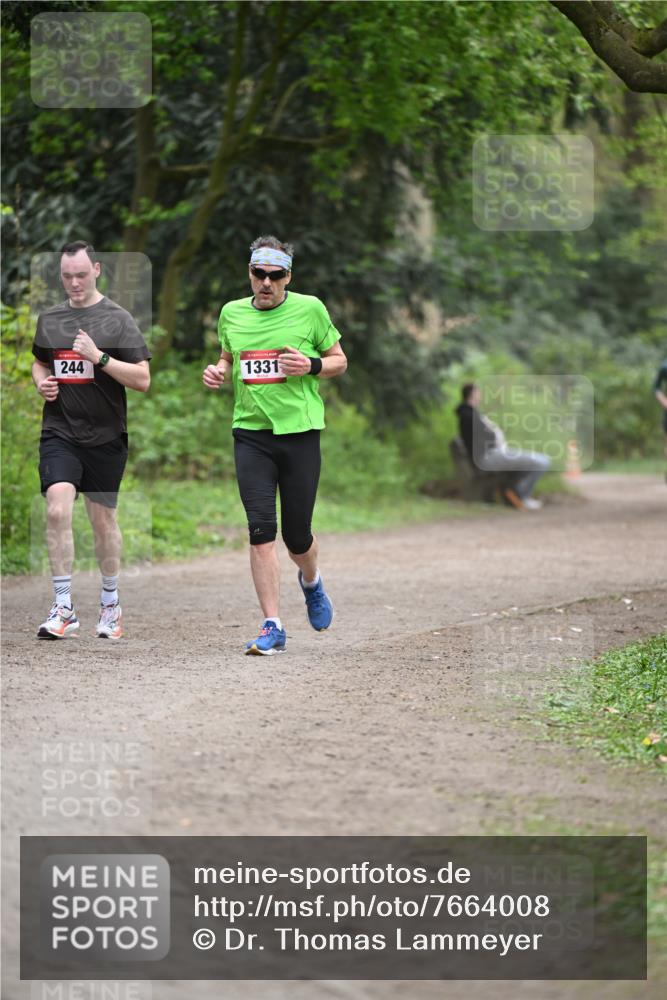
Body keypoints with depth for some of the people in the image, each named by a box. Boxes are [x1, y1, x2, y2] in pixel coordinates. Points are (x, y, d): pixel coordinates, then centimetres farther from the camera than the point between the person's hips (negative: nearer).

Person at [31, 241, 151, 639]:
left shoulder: (118, 319, -3)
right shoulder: (49, 319, 9)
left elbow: (143, 380, -8)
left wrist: (99, 357, -19)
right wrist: (42, 382, 5)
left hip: (105, 437, -2)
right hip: (59, 433, 2)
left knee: (103, 520, 9)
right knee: (58, 510, -16)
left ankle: (111, 605, 27)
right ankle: (64, 609, -12)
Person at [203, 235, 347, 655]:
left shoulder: (309, 308, 0)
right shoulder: (231, 313, 8)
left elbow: (339, 360, 8)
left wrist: (310, 365, -12)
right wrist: (218, 371, 2)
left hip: (300, 431, -2)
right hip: (250, 431, 2)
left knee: (297, 534, 4)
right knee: (261, 530, -10)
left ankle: (312, 582, 41)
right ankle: (273, 627, -7)